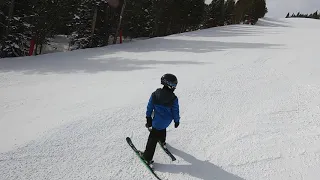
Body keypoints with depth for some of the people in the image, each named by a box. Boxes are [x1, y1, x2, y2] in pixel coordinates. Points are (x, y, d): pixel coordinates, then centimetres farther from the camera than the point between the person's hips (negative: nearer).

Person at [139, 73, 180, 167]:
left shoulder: (155, 94, -16)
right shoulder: (174, 98, -18)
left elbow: (149, 107, -7)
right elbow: (175, 111, -7)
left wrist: (148, 118, 5)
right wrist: (176, 121, 10)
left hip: (157, 121, -2)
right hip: (167, 121, 2)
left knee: (153, 138, 4)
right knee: (162, 128, 35)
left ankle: (147, 157, 9)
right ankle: (162, 140, 63)